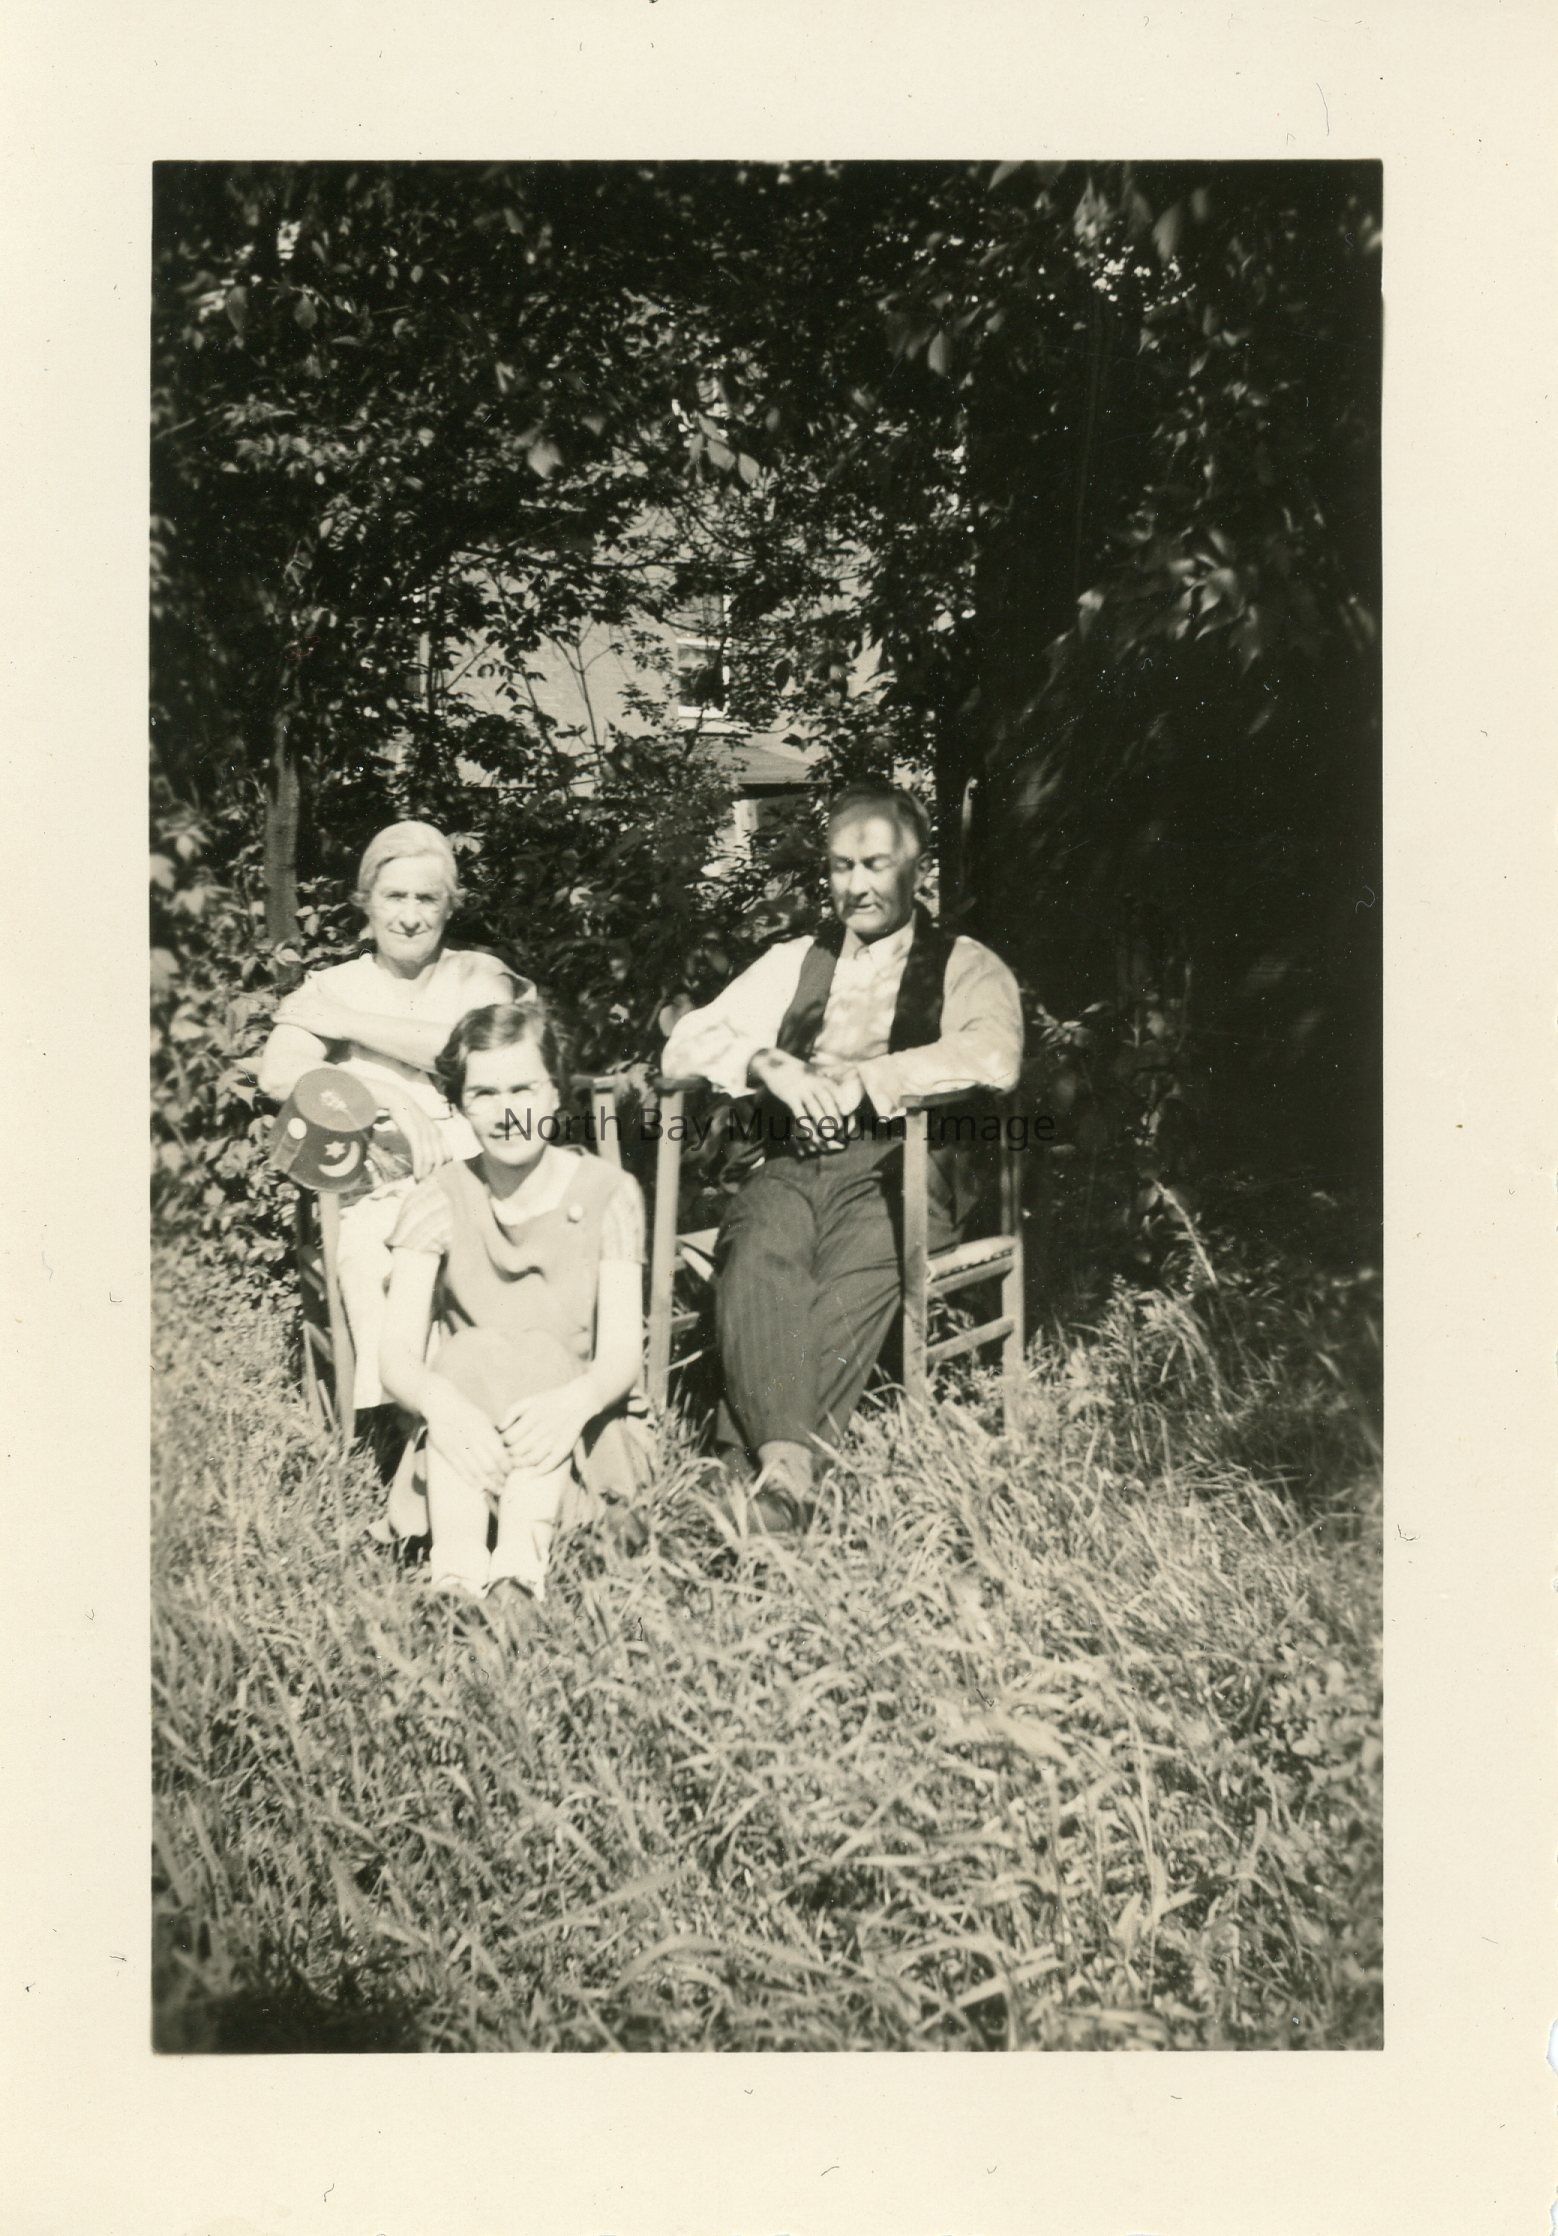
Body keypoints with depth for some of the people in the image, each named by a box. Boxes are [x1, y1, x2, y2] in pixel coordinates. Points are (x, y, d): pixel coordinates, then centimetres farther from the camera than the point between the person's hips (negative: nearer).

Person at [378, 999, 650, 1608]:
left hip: (579, 1441, -1)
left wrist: (575, 1401, -36)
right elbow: (395, 1352, -11)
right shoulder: (438, 1200, 1)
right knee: (469, 1352, -28)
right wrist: (438, 1400, -36)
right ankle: (456, 1566, -46)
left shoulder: (606, 1193, -1)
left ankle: (522, 1554, -48)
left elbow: (622, 1352, -12)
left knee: (539, 1351, -29)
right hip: (466, 1439, 1)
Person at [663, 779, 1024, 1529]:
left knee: (858, 1270, -37)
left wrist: (858, 1080, -14)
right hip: (794, 1163, 3)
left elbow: (994, 1057, -8)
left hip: (903, 1166, -3)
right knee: (758, 1249, -33)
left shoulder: (964, 966, 14)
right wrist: (768, 1064, -5)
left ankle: (746, 1459, -40)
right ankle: (785, 1460, -43)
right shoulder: (792, 963, 26)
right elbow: (685, 1045, 17)